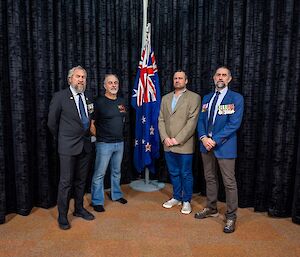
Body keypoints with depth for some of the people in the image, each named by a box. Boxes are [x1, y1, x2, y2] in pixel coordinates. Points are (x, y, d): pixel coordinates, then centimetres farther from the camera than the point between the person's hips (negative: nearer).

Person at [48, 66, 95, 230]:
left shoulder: (87, 98, 8)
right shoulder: (60, 97, -7)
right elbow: (52, 122, -1)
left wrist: (88, 133, 10)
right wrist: (61, 138, 6)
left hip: (85, 145, 5)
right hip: (68, 147, -5)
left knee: (81, 180, 16)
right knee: (66, 182, 2)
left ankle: (79, 209, 33)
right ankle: (62, 215, 18)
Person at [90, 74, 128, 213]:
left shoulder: (121, 102, 7)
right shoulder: (99, 102, -10)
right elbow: (91, 124, -8)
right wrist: (99, 136, -1)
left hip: (119, 143, 6)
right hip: (104, 144, -5)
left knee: (116, 171, 18)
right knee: (99, 174, 1)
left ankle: (116, 194, 36)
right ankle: (97, 201, 15)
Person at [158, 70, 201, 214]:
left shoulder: (194, 97, -3)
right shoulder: (166, 98, 13)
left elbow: (192, 122, -11)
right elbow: (161, 120, 9)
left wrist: (177, 139, -15)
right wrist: (165, 138, -5)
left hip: (184, 145, -5)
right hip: (168, 145, 5)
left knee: (186, 174, 7)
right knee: (173, 173, 16)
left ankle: (186, 201, 24)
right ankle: (176, 197, 33)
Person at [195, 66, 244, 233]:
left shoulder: (236, 98, -5)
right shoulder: (206, 98, 12)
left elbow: (234, 124, -13)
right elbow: (201, 120, 9)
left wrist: (215, 140, -17)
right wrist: (204, 137, -9)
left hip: (224, 145, -5)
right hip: (206, 144, 6)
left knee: (229, 182, 1)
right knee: (210, 178, 16)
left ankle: (231, 216, 17)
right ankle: (211, 209, 34)